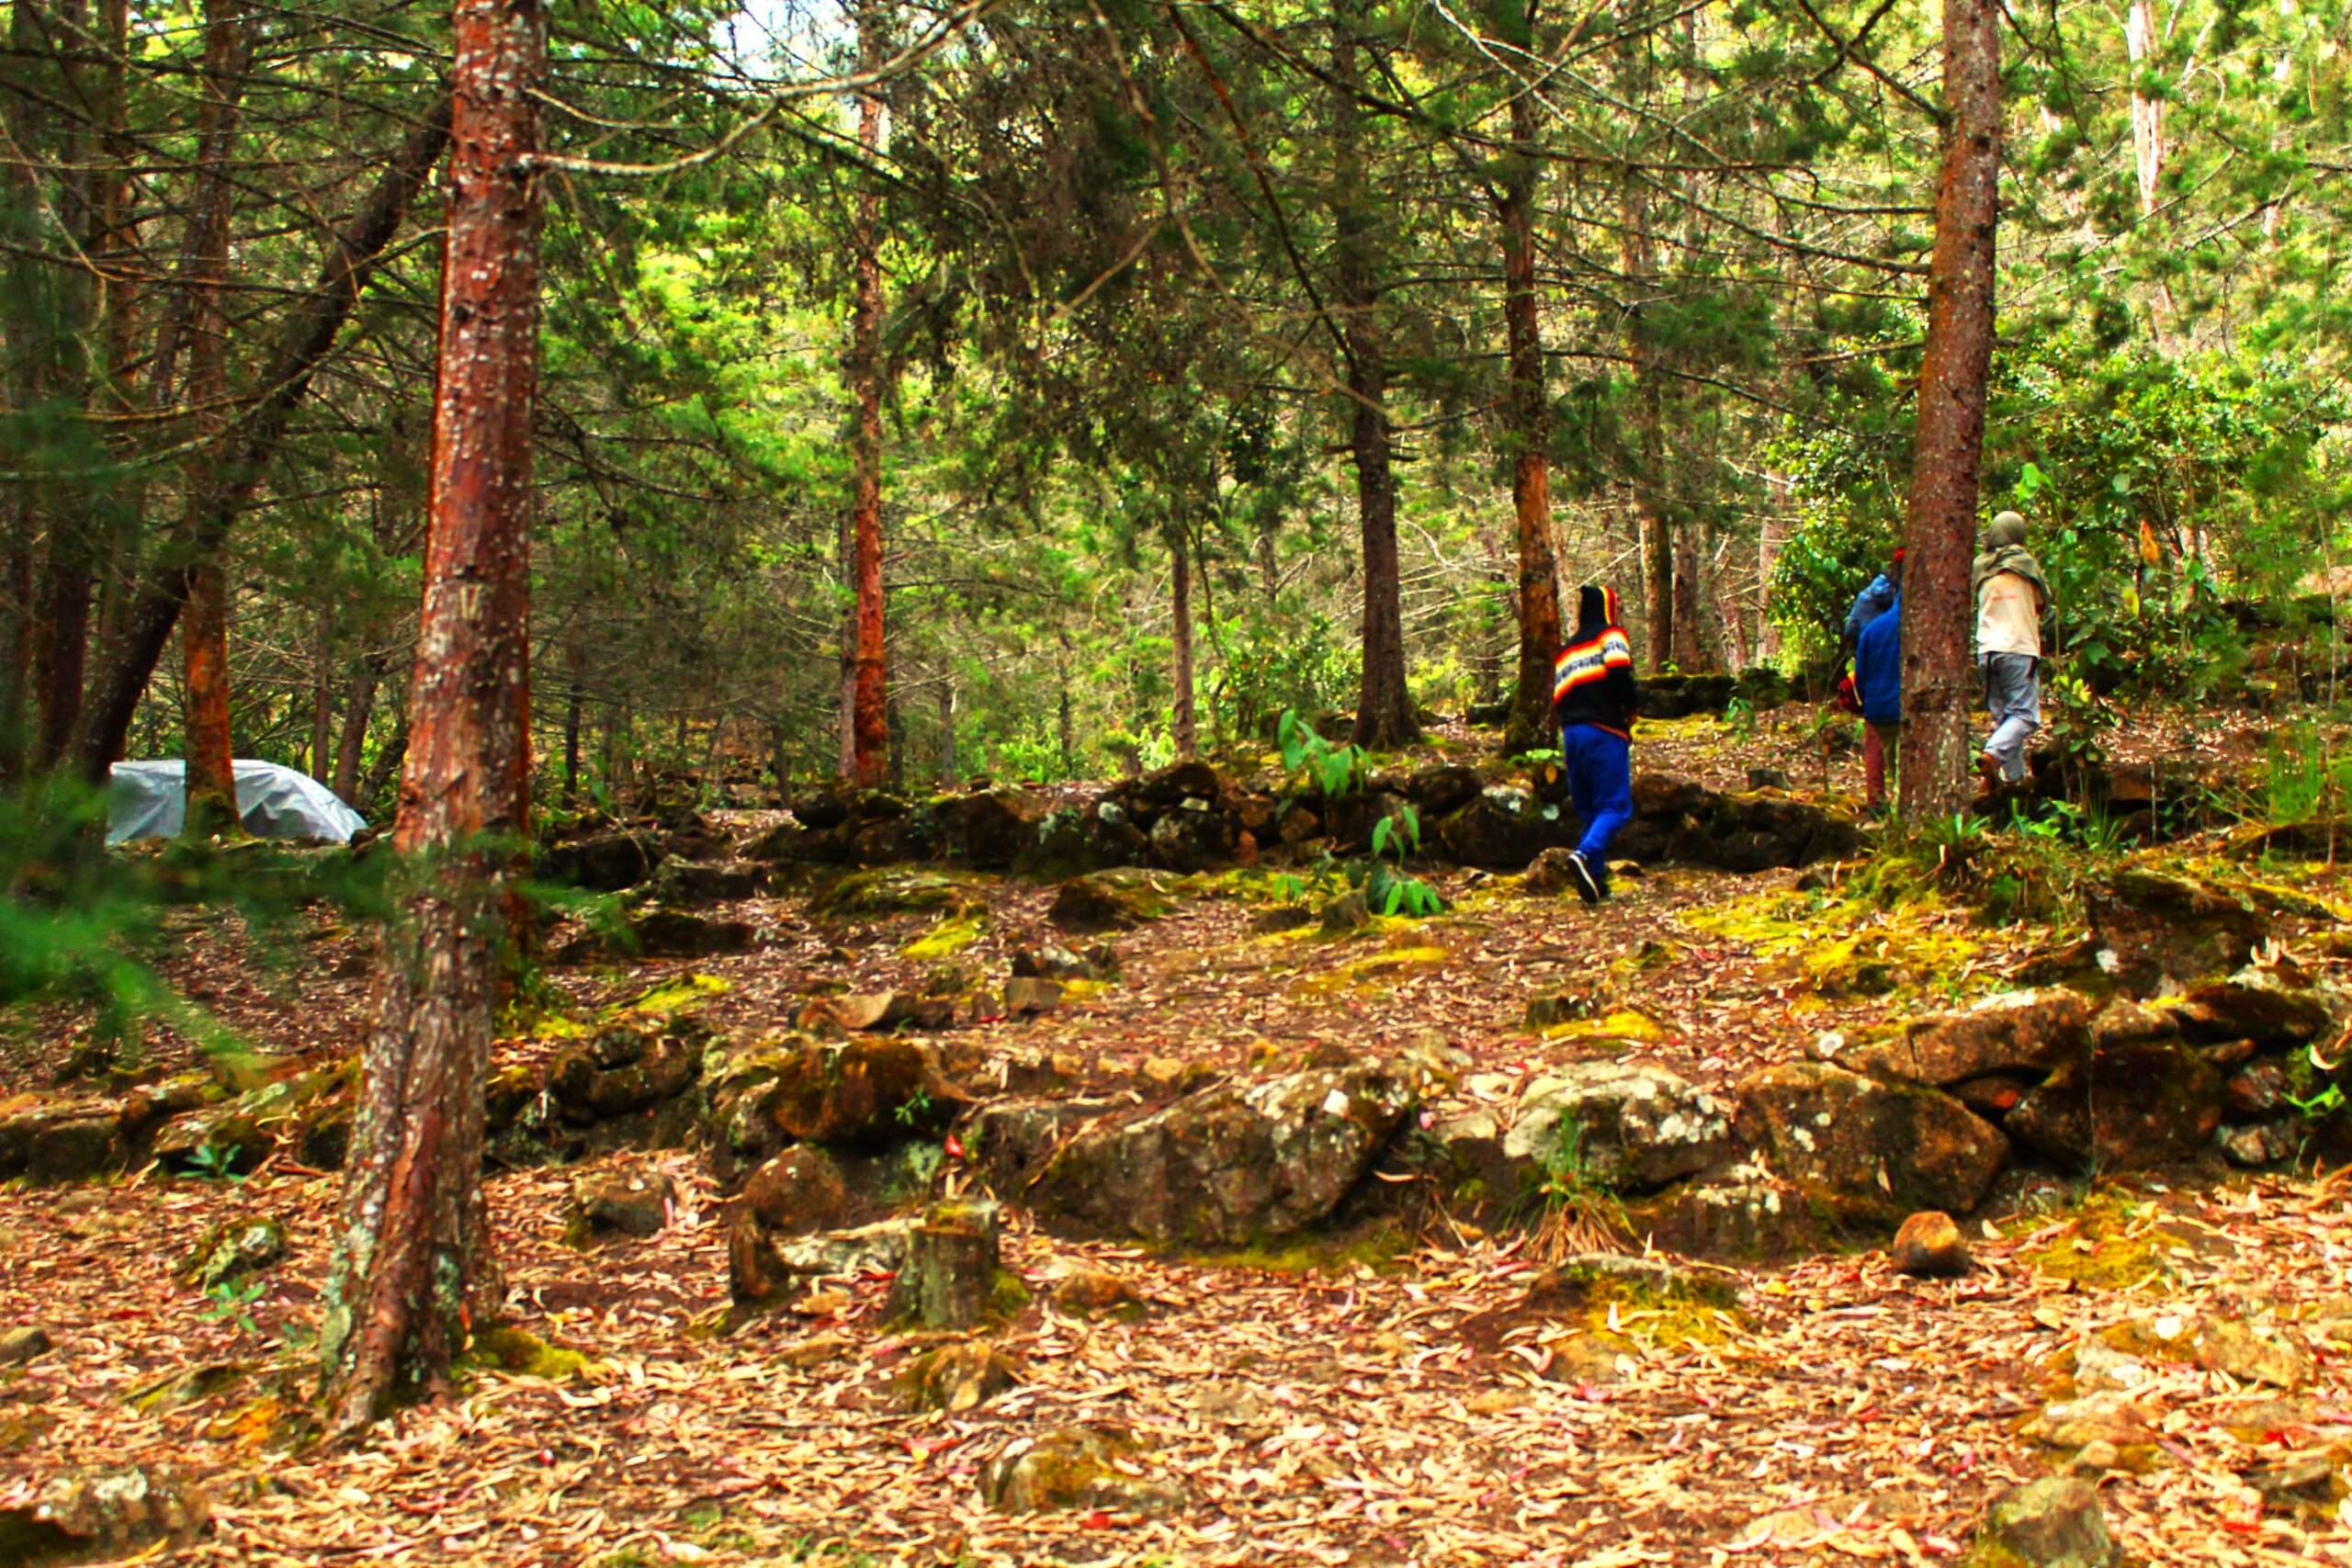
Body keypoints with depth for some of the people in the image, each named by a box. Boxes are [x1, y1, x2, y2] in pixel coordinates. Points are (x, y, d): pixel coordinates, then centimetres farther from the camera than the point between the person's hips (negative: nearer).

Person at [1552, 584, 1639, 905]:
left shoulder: (1566, 650, 24)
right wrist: (1630, 709, -3)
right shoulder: (1611, 636, 2)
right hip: (1604, 732, -7)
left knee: (1589, 809, 12)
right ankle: (1585, 854, -32)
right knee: (1616, 806, -8)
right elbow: (1618, 672, -16)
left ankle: (1595, 878, 5)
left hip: (1571, 734, 7)